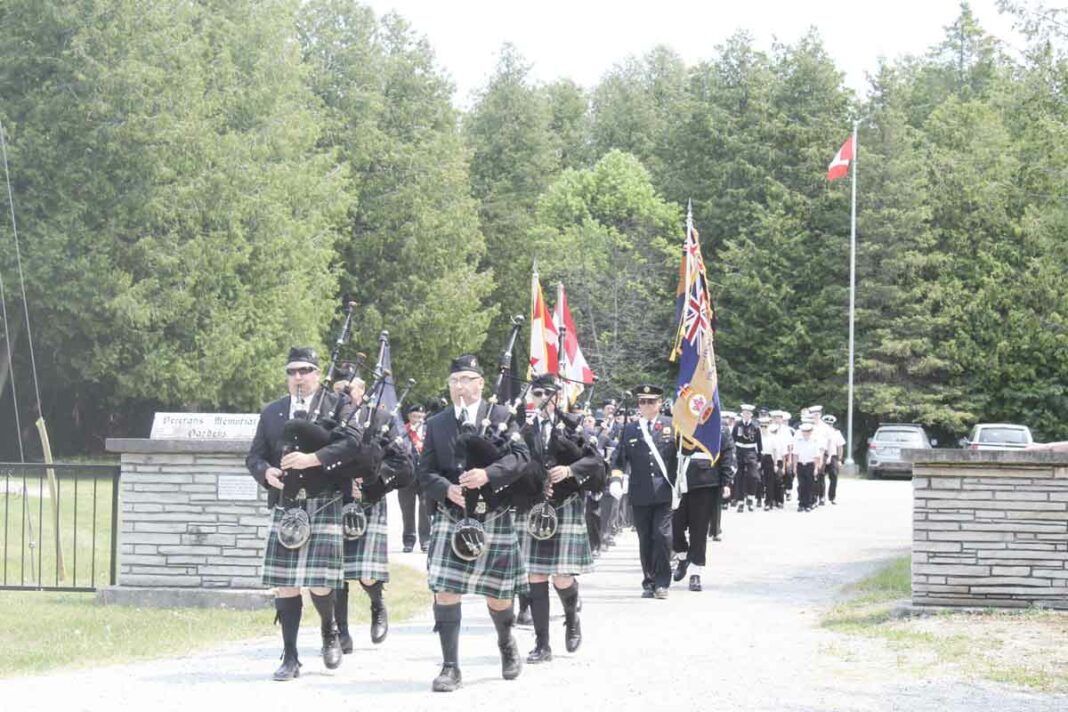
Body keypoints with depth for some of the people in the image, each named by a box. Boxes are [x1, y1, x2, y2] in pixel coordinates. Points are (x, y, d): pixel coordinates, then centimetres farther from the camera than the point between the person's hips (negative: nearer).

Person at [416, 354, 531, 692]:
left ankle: (506, 642, 39)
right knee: (445, 591, -10)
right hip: (450, 519, 1)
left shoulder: (500, 417, 2)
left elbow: (520, 457, -10)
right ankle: (450, 668, -5)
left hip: (494, 519, -1)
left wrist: (488, 474, -26)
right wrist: (446, 489, -17)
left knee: (498, 596, 8)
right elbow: (426, 473, 4)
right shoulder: (437, 424, 8)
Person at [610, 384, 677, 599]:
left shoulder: (672, 426, 6)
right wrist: (616, 478, -8)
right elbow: (619, 458, 10)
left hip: (664, 492, -2)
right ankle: (649, 582, 15)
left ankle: (661, 582, -2)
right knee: (645, 539, 6)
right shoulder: (629, 430, 11)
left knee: (662, 535, -10)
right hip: (640, 494, 2)